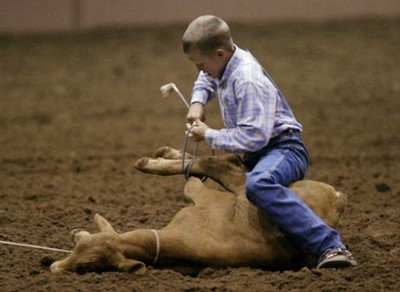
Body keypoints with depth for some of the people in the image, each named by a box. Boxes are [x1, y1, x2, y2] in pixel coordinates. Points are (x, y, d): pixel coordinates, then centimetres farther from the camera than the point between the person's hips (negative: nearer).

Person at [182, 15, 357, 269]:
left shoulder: (248, 81, -24)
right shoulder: (226, 62, 6)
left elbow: (253, 136, -30)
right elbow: (206, 79, 33)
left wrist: (209, 135, -19)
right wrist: (198, 102, 11)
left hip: (283, 148, -11)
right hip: (256, 155, 11)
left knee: (258, 184, -43)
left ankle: (330, 246, -50)